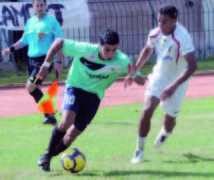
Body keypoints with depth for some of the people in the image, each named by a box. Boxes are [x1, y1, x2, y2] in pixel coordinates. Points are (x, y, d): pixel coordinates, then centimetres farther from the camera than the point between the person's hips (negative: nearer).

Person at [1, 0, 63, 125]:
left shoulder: (52, 21, -6)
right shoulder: (30, 22, 12)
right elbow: (25, 40, 26)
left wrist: (59, 62, -13)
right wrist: (11, 49, 15)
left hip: (45, 60, -7)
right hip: (32, 60, 7)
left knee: (30, 88, -16)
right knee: (36, 90, 6)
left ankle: (50, 113, -9)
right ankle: (49, 116, 14)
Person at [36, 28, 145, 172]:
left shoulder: (121, 61, -21)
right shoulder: (85, 50, -23)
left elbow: (141, 81, -22)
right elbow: (59, 42, -10)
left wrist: (134, 75, -44)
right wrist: (46, 65, -9)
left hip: (94, 96, 2)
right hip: (75, 88, -2)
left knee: (72, 135, 3)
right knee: (66, 122, -27)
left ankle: (47, 158, 27)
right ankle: (48, 153, -3)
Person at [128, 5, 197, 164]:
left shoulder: (182, 37, -31)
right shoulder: (155, 34, -11)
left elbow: (192, 65, -38)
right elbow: (148, 50, 13)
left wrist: (174, 86, -45)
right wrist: (135, 69, 6)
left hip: (178, 80, -3)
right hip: (159, 76, 3)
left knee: (170, 119, 8)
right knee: (147, 110, -15)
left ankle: (165, 133, 48)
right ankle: (140, 149, 1)